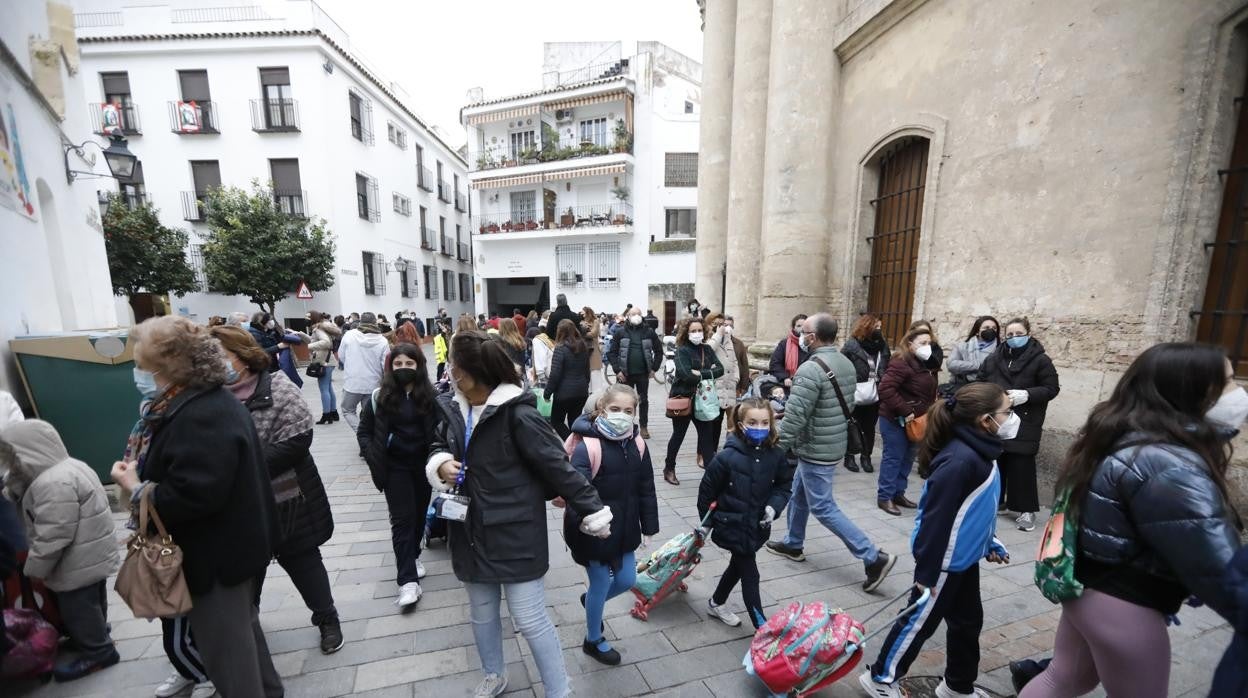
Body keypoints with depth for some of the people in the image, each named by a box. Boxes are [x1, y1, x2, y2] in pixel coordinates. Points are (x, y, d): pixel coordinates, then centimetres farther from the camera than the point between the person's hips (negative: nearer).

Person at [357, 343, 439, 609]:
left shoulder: (430, 395, -5)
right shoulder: (380, 397, -5)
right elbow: (364, 432, 4)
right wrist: (373, 458, -8)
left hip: (423, 464, 2)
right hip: (395, 466, -1)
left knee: (419, 515, 16)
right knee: (403, 518, -2)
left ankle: (412, 555, 41)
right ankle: (408, 580, 3)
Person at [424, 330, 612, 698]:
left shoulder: (518, 413, -24)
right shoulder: (453, 408, -2)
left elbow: (557, 466, -20)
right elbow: (439, 445, 17)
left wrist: (594, 513, -16)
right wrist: (441, 464, -7)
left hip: (515, 534, -7)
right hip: (471, 532, 7)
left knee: (530, 620, 6)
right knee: (481, 612, 26)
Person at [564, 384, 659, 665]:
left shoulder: (637, 445, -3)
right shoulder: (587, 445, -23)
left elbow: (646, 489, 5)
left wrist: (649, 525, 9)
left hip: (623, 529, 6)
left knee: (626, 580, 19)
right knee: (602, 584, 12)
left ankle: (590, 599, 51)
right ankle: (593, 641, 42)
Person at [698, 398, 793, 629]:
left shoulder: (776, 455, -12)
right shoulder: (727, 458, -25)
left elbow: (784, 485, 5)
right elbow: (706, 491, -13)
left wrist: (773, 506, -13)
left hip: (757, 525, 6)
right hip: (733, 525, -6)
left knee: (738, 565, 24)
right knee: (750, 575, 1)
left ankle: (716, 604, 49)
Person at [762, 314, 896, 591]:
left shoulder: (811, 369, -25)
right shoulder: (846, 363, 5)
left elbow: (794, 418, -25)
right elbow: (849, 404, 14)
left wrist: (775, 450, -16)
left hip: (816, 450, -10)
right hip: (835, 443, 10)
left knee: (823, 508, 4)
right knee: (799, 494, 21)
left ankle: (874, 557, 9)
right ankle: (793, 544, 36)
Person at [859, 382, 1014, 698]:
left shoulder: (980, 451, 1)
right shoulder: (959, 460, -31)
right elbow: (936, 518, -28)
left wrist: (990, 542, 24)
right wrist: (927, 571, -22)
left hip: (965, 557, 9)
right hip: (946, 562, -9)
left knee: (968, 620, 24)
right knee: (920, 622, 8)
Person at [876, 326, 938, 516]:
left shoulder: (924, 364, 11)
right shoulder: (901, 363, -18)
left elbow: (929, 393, 20)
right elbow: (885, 389, -28)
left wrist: (929, 413, 6)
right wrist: (905, 411, -26)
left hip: (914, 421, 9)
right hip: (895, 420, -9)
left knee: (907, 458, 15)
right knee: (893, 457, -1)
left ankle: (898, 492, 29)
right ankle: (884, 496, 11)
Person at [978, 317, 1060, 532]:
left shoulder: (1040, 360, -3)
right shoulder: (994, 358, 7)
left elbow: (1051, 388, -5)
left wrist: (1027, 395, -21)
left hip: (1024, 424, -4)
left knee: (1022, 466, -2)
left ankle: (1027, 510, 10)